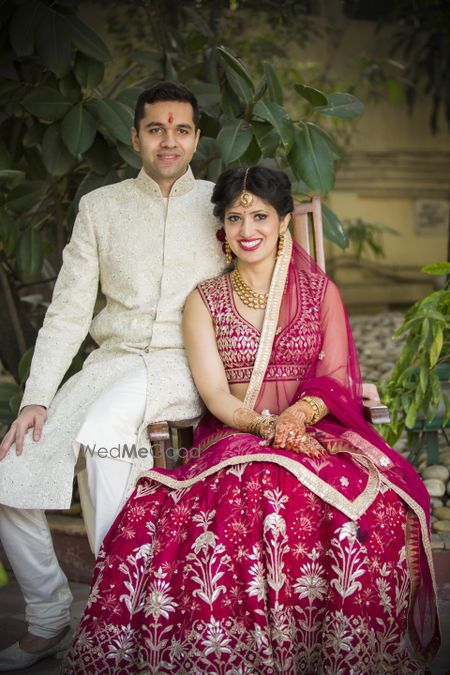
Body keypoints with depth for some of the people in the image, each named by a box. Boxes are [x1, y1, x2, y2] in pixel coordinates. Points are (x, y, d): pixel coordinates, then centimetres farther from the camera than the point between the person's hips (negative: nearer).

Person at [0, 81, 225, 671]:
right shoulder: (101, 207, 11)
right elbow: (68, 312, 6)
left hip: (186, 365, -3)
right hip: (114, 359, 3)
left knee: (101, 426, -35)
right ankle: (49, 621, 10)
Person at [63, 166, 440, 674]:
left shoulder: (321, 292, 15)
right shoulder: (204, 302, 12)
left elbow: (335, 379, 6)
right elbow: (215, 393, 0)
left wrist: (297, 415, -17)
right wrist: (265, 425, -20)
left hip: (316, 434, 1)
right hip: (232, 439, -1)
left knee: (368, 504, -34)